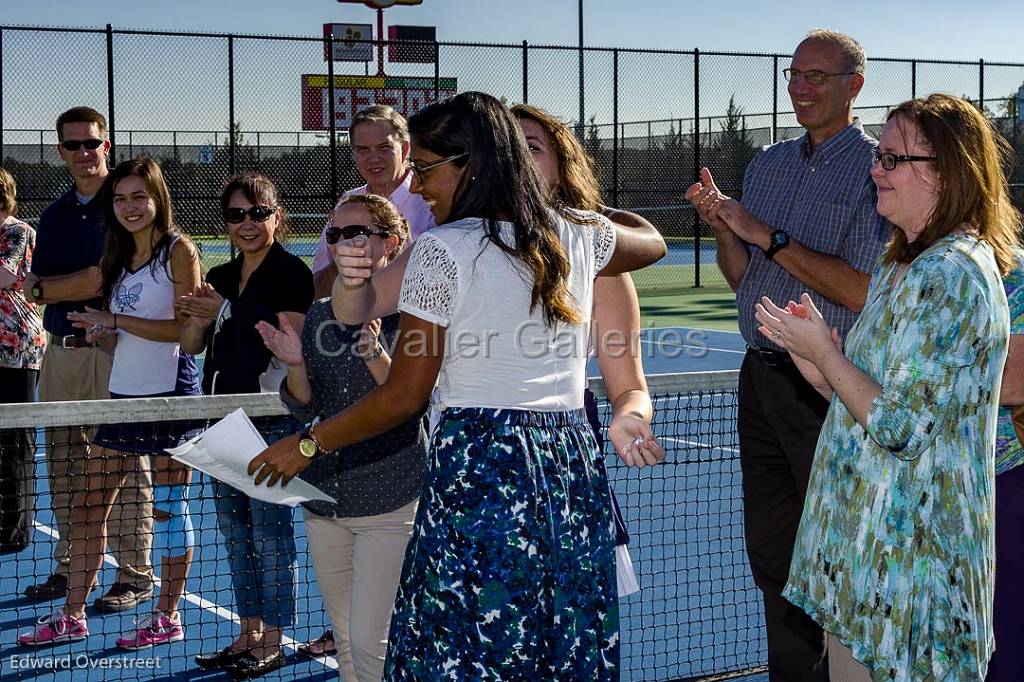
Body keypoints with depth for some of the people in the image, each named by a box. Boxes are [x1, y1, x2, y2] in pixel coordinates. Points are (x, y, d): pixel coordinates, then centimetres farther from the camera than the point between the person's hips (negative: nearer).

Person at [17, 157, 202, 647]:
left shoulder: (179, 250, -8)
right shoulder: (120, 257, 14)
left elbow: (185, 328, -16)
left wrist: (115, 321, -15)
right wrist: (103, 329, -1)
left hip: (169, 392, -8)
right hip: (124, 390, 8)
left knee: (169, 508, 3)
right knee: (88, 505, 8)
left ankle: (167, 617, 15)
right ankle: (72, 617, 16)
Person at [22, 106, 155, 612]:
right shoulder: (54, 215, 16)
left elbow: (108, 278, -13)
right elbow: (34, 290, 11)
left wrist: (49, 287, -4)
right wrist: (83, 285, -8)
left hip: (113, 352, -7)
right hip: (60, 351, 7)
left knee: (124, 468, -3)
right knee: (64, 467, 12)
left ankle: (135, 574, 4)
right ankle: (70, 566, 22)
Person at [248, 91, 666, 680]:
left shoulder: (444, 249, -9)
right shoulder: (575, 237, 8)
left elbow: (404, 397, -7)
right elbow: (653, 244, 31)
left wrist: (307, 445, 5)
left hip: (479, 465, -6)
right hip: (573, 464, 6)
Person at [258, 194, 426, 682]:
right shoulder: (320, 316, 8)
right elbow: (305, 410, 7)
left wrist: (376, 356, -31)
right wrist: (296, 366, -13)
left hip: (390, 500, -6)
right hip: (324, 501, 6)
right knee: (346, 643, 15)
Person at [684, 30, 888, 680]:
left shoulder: (876, 170, -8)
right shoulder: (768, 164, 12)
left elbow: (861, 291, -18)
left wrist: (770, 237, -16)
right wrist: (723, 227, -4)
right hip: (762, 378, 7)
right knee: (771, 552, 13)